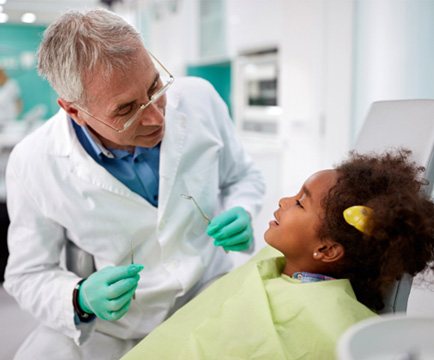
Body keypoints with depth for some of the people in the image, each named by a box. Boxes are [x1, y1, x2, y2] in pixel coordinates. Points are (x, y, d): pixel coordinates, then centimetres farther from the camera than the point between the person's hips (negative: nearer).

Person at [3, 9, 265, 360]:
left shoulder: (199, 98, -12)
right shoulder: (32, 165, -17)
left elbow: (243, 177, 5)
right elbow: (28, 274, -5)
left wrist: (240, 215, -16)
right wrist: (81, 299, -25)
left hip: (209, 300, 2)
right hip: (104, 324, -1)